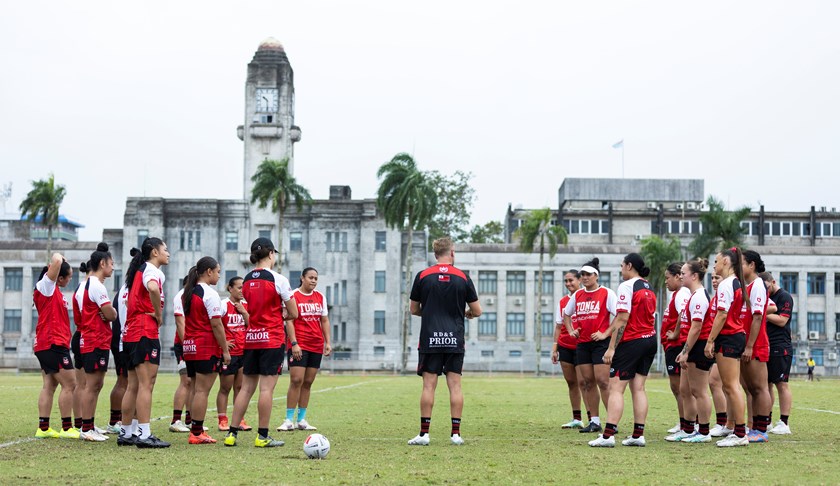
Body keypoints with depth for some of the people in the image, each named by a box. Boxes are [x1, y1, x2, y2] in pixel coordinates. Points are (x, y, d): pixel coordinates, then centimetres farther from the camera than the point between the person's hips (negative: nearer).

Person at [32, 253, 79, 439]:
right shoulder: (46, 285, -12)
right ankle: (67, 428, -4)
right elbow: (56, 260, -25)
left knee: (49, 386, 8)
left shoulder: (53, 289, 14)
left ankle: (43, 428, 8)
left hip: (46, 345, 10)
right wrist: (58, 258, -4)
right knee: (69, 384, -6)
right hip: (53, 344, -10)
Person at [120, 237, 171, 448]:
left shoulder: (138, 271, 21)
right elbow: (153, 288, -31)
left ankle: (127, 433, 14)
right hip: (146, 332, -10)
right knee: (146, 384, -11)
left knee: (133, 386, 11)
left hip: (131, 333, 10)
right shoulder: (153, 271, -8)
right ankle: (144, 434, -14)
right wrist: (158, 314, -17)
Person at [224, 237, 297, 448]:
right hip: (273, 339, -6)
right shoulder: (277, 279, -8)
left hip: (251, 339, 6)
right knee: (267, 388, -4)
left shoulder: (247, 280, 8)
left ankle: (232, 433, 8)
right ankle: (262, 436, -2)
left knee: (246, 387, 9)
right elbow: (294, 314, -4)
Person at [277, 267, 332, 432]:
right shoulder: (293, 296, -4)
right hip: (299, 346, -5)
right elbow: (289, 321, -8)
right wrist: (294, 343, -16)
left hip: (316, 346, 5)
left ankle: (301, 420, 11)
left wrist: (328, 342, 6)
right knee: (296, 381, -11)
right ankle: (289, 420, -7)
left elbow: (325, 321, 15)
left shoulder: (320, 297, 12)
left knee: (307, 382, 7)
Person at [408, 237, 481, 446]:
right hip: (455, 340, 0)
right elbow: (477, 311, 4)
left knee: (429, 385, 0)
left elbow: (414, 309, 9)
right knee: (455, 385, 3)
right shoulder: (463, 278, 1)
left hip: (430, 340, 0)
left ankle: (424, 433, -2)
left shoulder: (422, 276, 1)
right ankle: (456, 433, 2)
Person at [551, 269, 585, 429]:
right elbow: (558, 326, 14)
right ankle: (576, 419, 13)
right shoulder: (562, 302, 12)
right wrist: (555, 348, 9)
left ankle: (593, 419, -6)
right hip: (565, 347, 6)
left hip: (582, 346, -5)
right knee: (571, 382, 8)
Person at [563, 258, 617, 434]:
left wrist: (605, 334, -15)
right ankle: (594, 421, 13)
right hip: (582, 343, 6)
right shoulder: (577, 295, 12)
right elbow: (566, 314, 27)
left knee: (602, 381, -11)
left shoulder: (606, 293, -5)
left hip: (600, 342, -6)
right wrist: (571, 331, 13)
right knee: (586, 382, 6)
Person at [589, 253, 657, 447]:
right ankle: (638, 435, 6)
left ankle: (608, 435, -14)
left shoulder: (627, 286, -11)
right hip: (650, 340, 8)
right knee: (638, 388, 8)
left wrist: (611, 348, -16)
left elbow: (622, 320, -17)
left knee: (616, 388, -7)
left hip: (631, 342, -8)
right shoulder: (649, 288, 15)